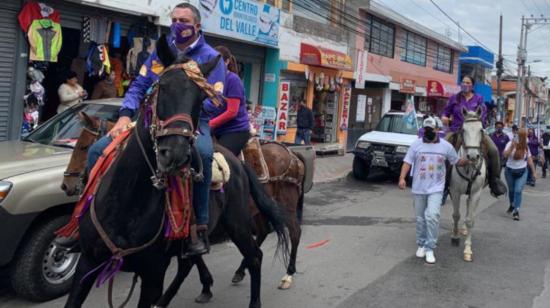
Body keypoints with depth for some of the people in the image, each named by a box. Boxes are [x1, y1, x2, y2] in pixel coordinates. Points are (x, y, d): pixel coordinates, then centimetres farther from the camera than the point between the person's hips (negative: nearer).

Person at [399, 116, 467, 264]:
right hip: (419, 188, 1)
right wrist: (402, 177, -15)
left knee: (432, 216, -16)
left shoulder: (446, 146, 1)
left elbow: (457, 161, 13)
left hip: (436, 188, -1)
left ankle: (430, 248, -7)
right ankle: (421, 245, 28)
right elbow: (407, 162, -4)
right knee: (420, 218, 11)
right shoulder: (416, 144, 0)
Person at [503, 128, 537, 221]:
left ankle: (516, 211, -11)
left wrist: (533, 172, 10)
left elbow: (529, 160, 9)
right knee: (511, 190, 15)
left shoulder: (526, 147, 2)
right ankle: (512, 205, 39)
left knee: (518, 191, -11)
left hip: (522, 172, 0)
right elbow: (505, 155, -23)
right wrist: (512, 146, -34)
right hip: (510, 171, 0)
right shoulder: (511, 144, -8)